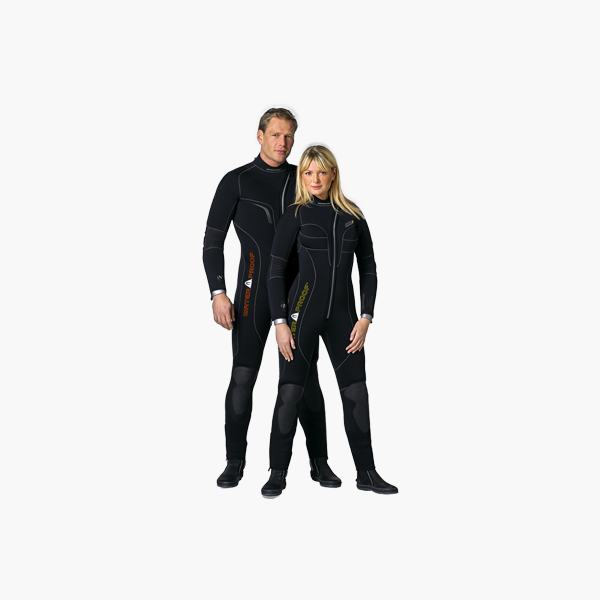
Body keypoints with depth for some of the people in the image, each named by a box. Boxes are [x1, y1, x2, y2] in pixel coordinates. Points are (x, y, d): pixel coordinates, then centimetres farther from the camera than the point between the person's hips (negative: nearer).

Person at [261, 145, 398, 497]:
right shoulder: (296, 215, 1)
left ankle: (366, 473, 17)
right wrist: (280, 322, -9)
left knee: (356, 391, 4)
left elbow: (369, 269, 10)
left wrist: (366, 318, 0)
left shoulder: (353, 216, 9)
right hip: (304, 309, -3)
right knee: (291, 391, -2)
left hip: (343, 313, 3)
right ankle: (278, 474, 11)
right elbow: (276, 271, -2)